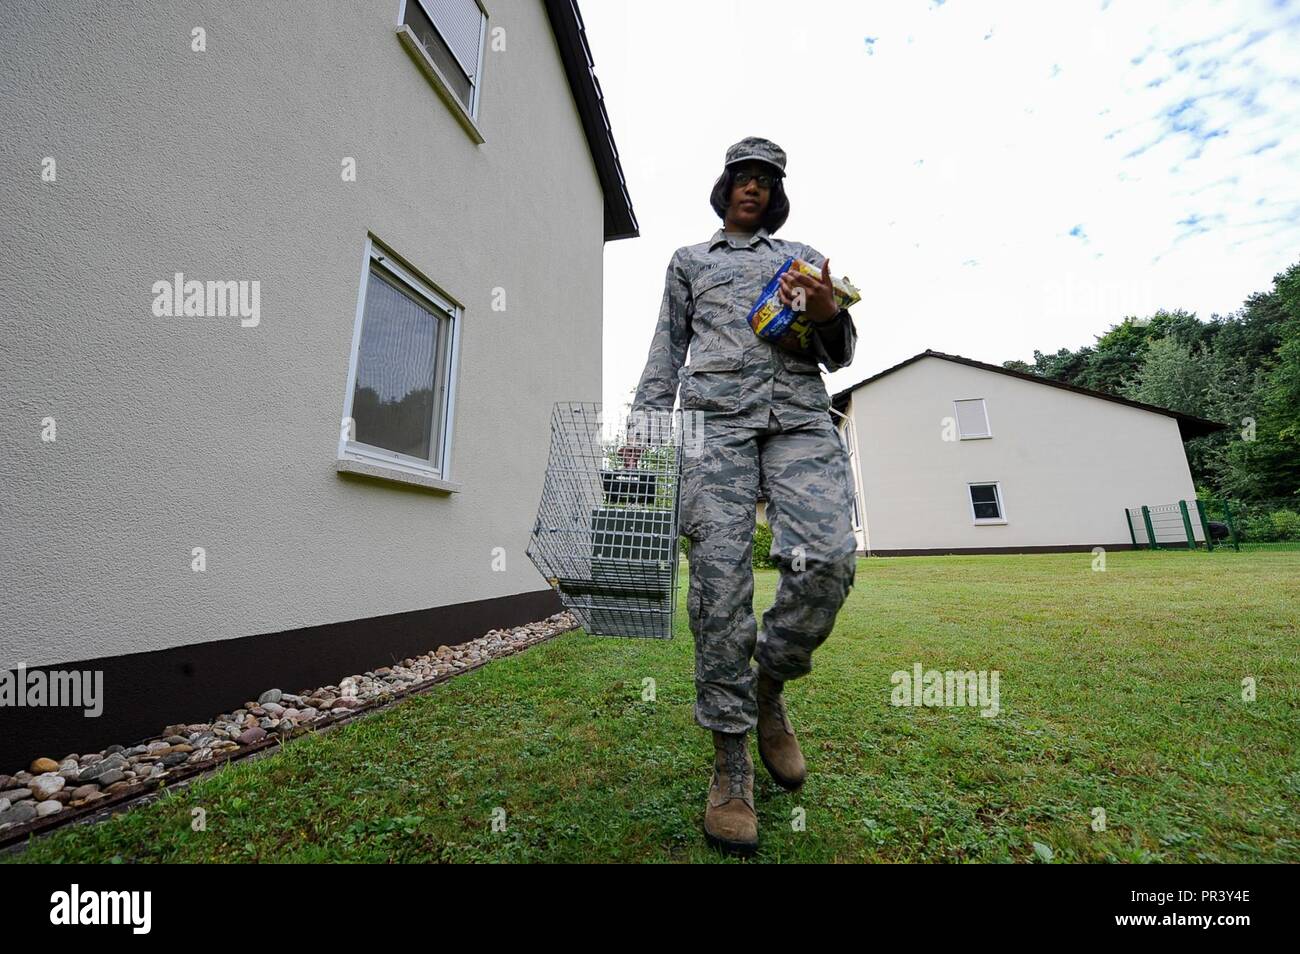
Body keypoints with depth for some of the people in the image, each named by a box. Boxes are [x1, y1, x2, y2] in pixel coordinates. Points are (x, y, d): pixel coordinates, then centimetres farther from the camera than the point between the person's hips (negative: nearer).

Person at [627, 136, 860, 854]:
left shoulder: (802, 257, 30)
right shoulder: (688, 261, 29)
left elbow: (837, 356, 22)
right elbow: (666, 351, 20)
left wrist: (828, 315, -1)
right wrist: (643, 426, 7)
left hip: (800, 415, 2)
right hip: (715, 415, -1)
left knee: (828, 561, -20)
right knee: (719, 579, -13)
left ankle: (769, 688, 9)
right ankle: (730, 766, 2)